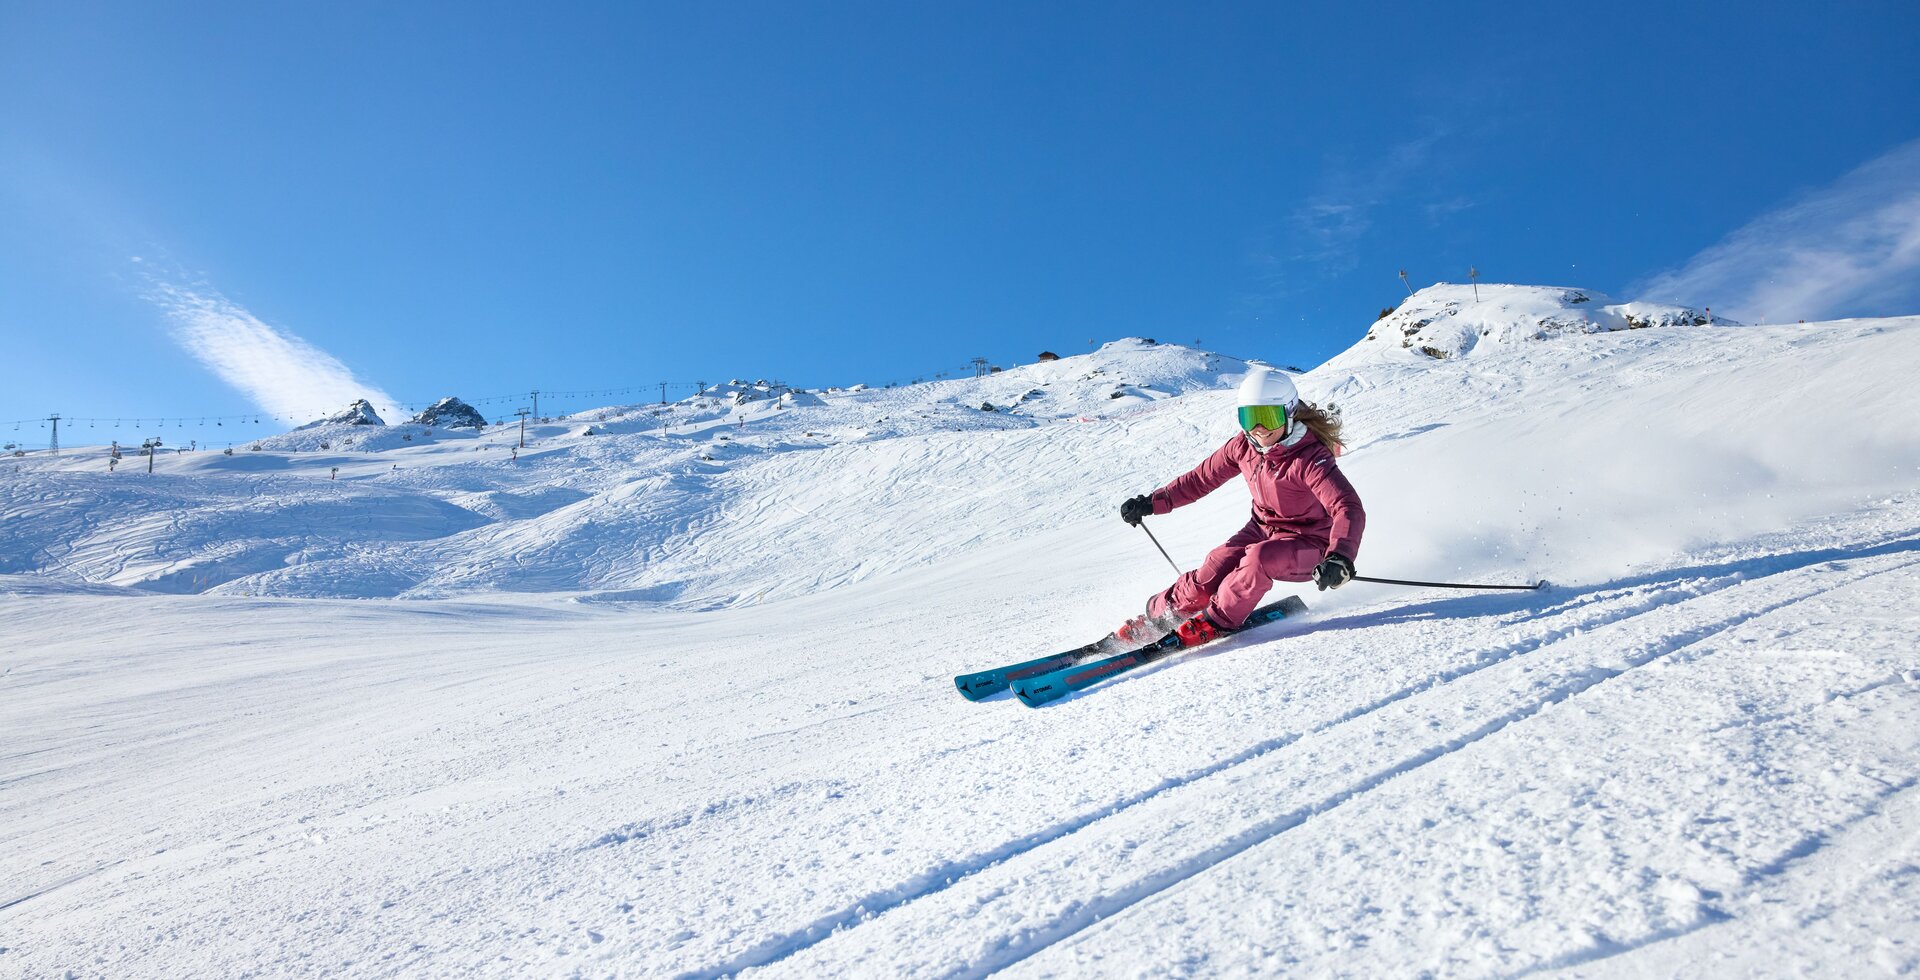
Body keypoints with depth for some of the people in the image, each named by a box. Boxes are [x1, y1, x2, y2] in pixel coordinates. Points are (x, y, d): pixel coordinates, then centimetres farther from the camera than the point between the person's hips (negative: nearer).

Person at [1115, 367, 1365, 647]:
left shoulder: (1310, 458, -28)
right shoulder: (1244, 446, -9)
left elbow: (1348, 508, -38)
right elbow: (1202, 477, 4)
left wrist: (1340, 558, -57)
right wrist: (1152, 503, 2)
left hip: (1308, 544, -5)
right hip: (1262, 529, 5)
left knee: (1260, 557, -34)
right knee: (1216, 567, -17)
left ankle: (1217, 621, -14)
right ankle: (1157, 616, 2)